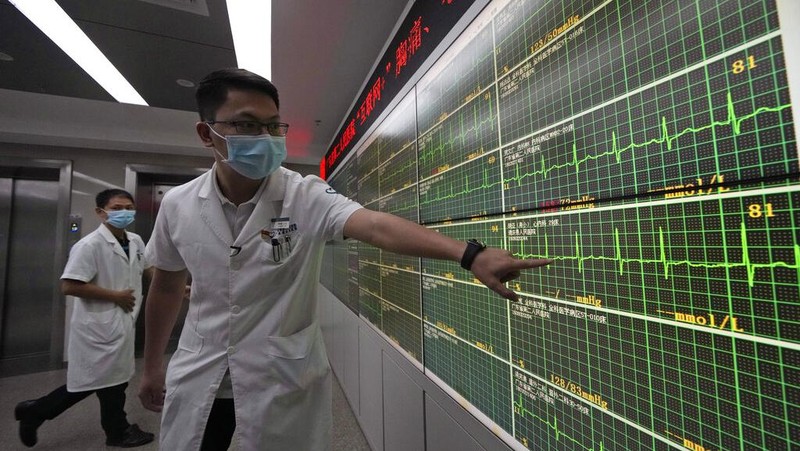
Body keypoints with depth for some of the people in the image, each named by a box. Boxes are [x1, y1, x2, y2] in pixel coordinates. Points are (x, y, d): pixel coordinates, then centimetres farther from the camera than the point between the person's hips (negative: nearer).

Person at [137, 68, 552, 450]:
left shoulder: (307, 197, -18)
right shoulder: (177, 205, -6)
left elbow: (378, 227, -35)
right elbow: (166, 287, 7)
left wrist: (471, 254, -48)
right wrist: (152, 367, 16)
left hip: (282, 382, -3)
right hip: (195, 380, 4)